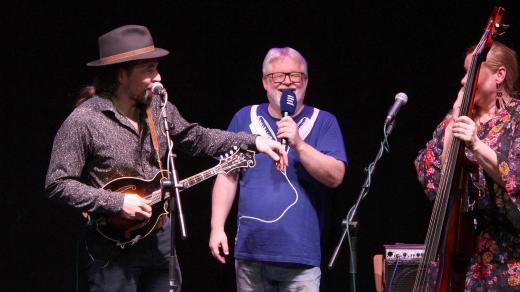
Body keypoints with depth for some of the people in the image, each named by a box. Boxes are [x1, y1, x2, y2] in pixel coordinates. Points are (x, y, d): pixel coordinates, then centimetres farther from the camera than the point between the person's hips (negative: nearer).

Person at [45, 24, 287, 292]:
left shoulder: (158, 109, 4)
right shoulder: (84, 121, -16)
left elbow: (195, 138, 19)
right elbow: (57, 184, -16)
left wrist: (254, 141, 11)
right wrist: (117, 203, -22)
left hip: (160, 238, 6)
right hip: (113, 247, -6)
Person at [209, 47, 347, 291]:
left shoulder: (323, 122, 4)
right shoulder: (245, 118, 10)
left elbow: (335, 177, -8)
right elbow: (228, 177, 10)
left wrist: (298, 145, -19)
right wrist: (217, 227, 2)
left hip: (300, 254, -2)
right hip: (250, 252, 2)